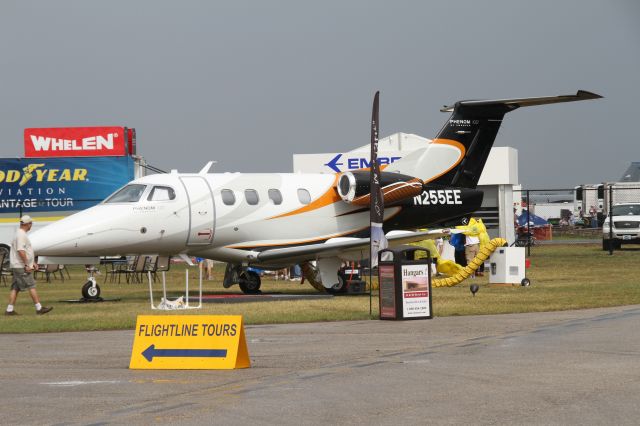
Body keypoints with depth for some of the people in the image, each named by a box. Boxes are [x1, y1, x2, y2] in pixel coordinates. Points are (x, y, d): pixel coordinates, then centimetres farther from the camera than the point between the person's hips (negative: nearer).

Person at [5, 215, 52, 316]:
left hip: (16, 266, 10)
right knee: (31, 286, -7)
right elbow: (21, 251, -23)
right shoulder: (21, 235, -15)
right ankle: (39, 308, -7)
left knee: (15, 288, 8)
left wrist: (33, 262, 26)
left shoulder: (20, 234, 19)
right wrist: (27, 265, -22)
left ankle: (9, 310, 6)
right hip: (21, 266, -10)